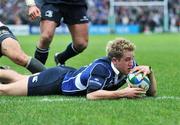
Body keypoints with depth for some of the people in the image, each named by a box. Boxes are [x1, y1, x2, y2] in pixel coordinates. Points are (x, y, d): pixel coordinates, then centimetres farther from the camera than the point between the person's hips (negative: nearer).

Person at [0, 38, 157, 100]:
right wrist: (123, 93, -51)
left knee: (19, 79, 29)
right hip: (57, 80, -7)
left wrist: (148, 70, -33)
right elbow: (91, 95, -50)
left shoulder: (130, 65, -19)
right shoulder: (101, 67, -38)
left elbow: (152, 92, -14)